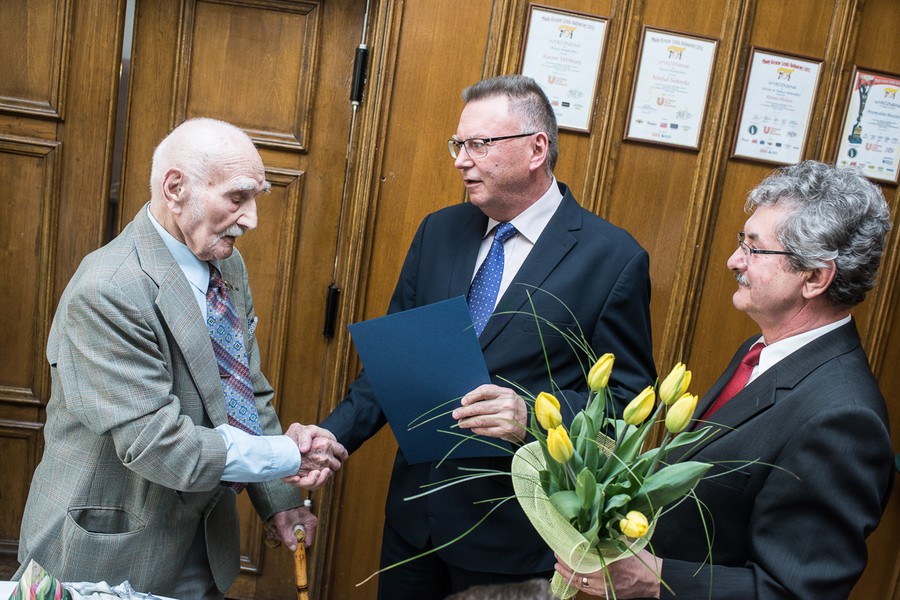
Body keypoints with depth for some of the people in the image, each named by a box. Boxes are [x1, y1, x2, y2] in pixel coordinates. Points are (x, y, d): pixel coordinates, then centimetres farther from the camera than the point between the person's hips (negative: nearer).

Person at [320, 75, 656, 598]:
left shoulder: (613, 258, -12)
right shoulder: (438, 232, 3)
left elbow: (628, 395, -10)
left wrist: (534, 416, -26)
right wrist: (336, 434, -8)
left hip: (513, 531, -4)